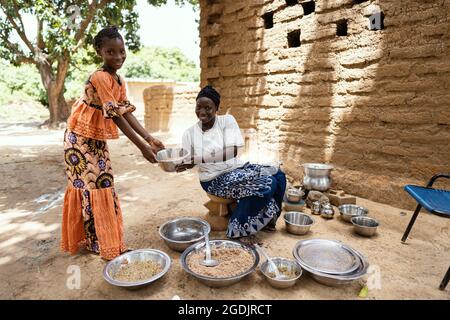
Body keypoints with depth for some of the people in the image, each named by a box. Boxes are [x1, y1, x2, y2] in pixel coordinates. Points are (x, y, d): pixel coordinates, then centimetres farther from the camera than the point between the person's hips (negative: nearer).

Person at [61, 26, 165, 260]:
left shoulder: (119, 80, 3)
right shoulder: (100, 77, -23)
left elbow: (126, 112, 0)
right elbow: (115, 116, -28)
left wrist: (150, 139, -8)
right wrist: (141, 146, -30)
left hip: (98, 138, 8)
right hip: (80, 138, -8)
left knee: (104, 183, 11)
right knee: (90, 185, -3)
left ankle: (107, 239, 24)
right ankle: (97, 242, 9)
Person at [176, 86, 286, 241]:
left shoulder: (227, 120, -7)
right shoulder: (190, 133, -5)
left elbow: (232, 151, -21)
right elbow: (187, 163, -5)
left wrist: (198, 158, -30)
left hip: (237, 167, 4)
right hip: (215, 179, -4)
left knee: (278, 175, -8)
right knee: (265, 185, -23)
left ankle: (264, 220, 10)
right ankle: (238, 229, -7)